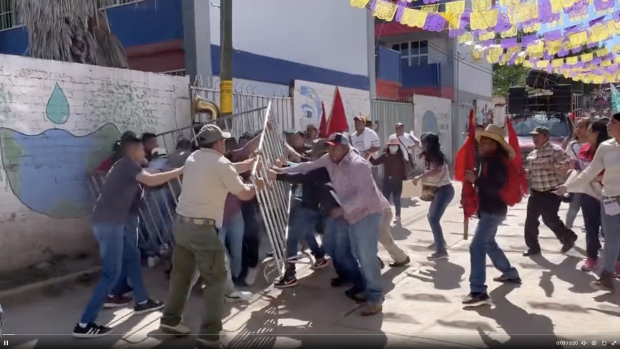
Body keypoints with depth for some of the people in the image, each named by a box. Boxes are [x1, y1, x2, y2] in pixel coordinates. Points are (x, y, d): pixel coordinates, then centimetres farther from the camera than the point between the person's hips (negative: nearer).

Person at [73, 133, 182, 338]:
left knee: (132, 257, 22)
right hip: (109, 224, -10)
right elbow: (152, 181, -18)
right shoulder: (128, 164, -8)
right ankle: (84, 325, -5)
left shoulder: (125, 166, 21)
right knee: (111, 273, -8)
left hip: (111, 222, 10)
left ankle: (142, 302, 35)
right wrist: (180, 171, -11)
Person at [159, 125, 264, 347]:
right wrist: (257, 185, 19)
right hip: (202, 228, -8)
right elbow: (244, 194, -2)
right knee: (216, 278, 1)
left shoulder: (192, 158, 11)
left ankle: (170, 320, 31)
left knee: (181, 273, 20)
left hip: (181, 223, 8)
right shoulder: (220, 163, -10)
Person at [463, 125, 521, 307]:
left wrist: (476, 180, -29)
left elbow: (496, 188, -26)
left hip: (493, 211, -11)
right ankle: (510, 273, 43)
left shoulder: (496, 162, -17)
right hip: (488, 209, 11)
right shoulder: (487, 160, 12)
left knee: (477, 246, -17)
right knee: (488, 244, 25)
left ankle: (479, 291, -21)